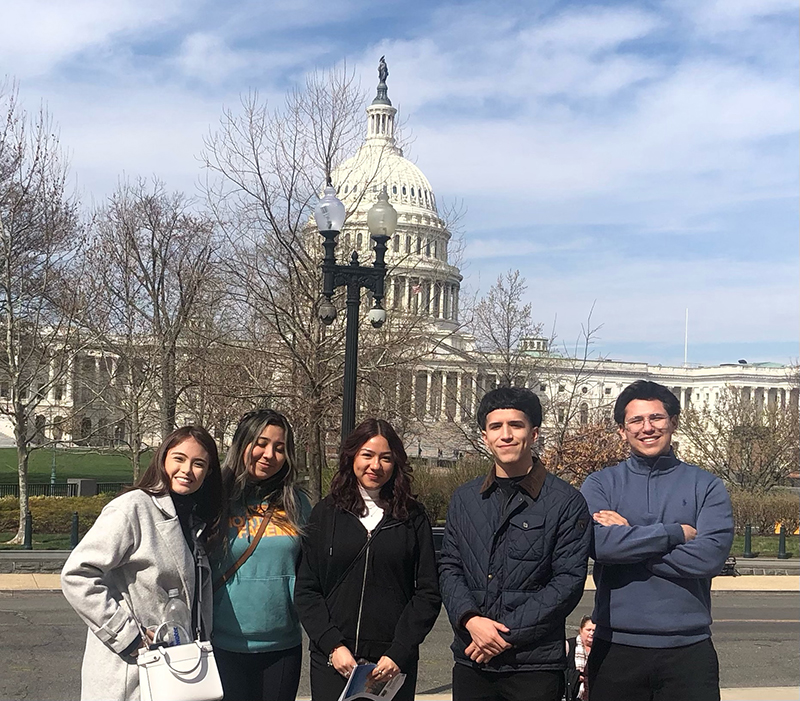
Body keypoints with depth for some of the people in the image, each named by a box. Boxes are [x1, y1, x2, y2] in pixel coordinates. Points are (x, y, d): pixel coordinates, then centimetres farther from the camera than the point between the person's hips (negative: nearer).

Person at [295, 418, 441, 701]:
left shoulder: (412, 517, 4)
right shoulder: (326, 513, 5)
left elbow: (428, 594, 1)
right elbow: (306, 590, 2)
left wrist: (399, 652, -8)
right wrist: (333, 645, -8)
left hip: (394, 662, 0)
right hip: (332, 661, 0)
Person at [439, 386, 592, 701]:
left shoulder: (566, 502, -3)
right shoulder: (464, 499, 10)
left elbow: (568, 581, -8)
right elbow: (449, 568, 8)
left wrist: (507, 633, -12)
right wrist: (470, 619, -10)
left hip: (535, 665, -3)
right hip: (470, 661, 3)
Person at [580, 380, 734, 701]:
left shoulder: (707, 486, 4)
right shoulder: (600, 484, 5)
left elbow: (709, 556, -11)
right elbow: (598, 542, -14)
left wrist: (629, 538, -10)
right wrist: (676, 533, -11)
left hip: (688, 648, 0)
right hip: (617, 646, 0)